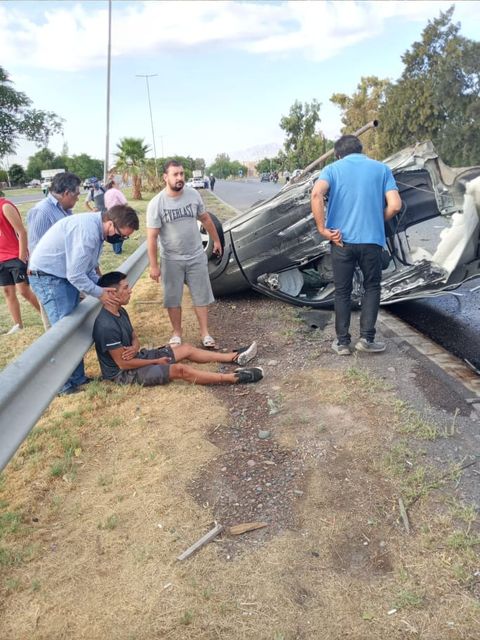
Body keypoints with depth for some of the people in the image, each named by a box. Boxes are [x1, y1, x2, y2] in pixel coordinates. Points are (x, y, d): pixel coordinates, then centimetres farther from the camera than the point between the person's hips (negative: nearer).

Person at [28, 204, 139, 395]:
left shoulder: (96, 227, 4)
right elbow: (76, 275, -27)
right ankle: (62, 385, 4)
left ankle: (77, 378, 19)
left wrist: (103, 286, -1)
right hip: (48, 277, -10)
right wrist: (99, 293, -14)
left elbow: (88, 268, 12)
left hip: (66, 276, 10)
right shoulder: (87, 231, -28)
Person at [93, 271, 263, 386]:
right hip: (124, 373, -10)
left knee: (186, 349, 6)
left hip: (135, 357, 10)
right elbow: (122, 363, -26)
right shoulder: (107, 326, -31)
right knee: (180, 370, -20)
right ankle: (235, 377, -17)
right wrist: (156, 361, -14)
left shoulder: (120, 312, 1)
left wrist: (134, 348, -15)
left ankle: (234, 358, 12)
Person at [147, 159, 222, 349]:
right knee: (173, 299, 9)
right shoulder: (156, 204, -15)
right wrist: (153, 265, -15)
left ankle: (205, 333, 21)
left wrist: (216, 240, 17)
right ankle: (177, 333, 26)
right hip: (172, 260, -2)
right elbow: (151, 237, -14)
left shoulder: (193, 195, -5)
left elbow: (205, 219, 11)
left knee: (201, 296, 8)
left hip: (196, 256, 2)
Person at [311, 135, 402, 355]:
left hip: (342, 240, 0)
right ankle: (366, 338, 12)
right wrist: (376, 222, 13)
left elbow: (316, 194, -16)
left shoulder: (333, 168, 5)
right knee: (372, 287, 17)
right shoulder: (382, 168, 8)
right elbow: (394, 205, -4)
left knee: (342, 291, 12)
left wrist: (323, 229, -11)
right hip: (372, 240, 0)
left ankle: (342, 342, 16)